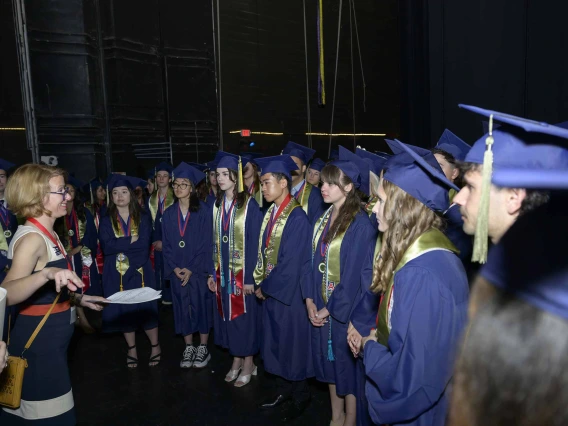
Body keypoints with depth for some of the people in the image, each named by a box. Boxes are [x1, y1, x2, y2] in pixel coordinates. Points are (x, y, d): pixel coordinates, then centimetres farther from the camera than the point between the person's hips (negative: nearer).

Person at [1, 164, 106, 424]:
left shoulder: (48, 234, 8)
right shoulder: (32, 237, -20)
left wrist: (79, 299, 17)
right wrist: (47, 274, -49)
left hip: (52, 338, 9)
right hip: (38, 340, -9)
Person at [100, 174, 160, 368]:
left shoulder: (143, 217, 0)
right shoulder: (106, 221, 2)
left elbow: (144, 245, -12)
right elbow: (106, 247, -12)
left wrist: (119, 245, -15)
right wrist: (131, 240, -15)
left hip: (140, 272, -2)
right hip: (116, 274, 2)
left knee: (146, 309, 3)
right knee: (124, 311, 10)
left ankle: (155, 346, 23)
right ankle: (132, 350, 27)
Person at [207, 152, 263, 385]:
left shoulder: (249, 204, -13)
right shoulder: (217, 205, 5)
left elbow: (254, 243, -14)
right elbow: (214, 241, 9)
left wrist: (250, 277, -16)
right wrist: (212, 272, 6)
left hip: (243, 271, -6)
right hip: (223, 271, 6)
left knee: (245, 316, 6)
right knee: (228, 315, 14)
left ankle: (248, 364, 24)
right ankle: (236, 361, 31)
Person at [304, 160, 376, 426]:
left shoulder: (361, 224, -16)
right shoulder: (323, 219, 6)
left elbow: (355, 274, -18)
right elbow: (313, 261, 7)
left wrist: (331, 307, -13)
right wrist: (310, 300, -3)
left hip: (346, 309, -7)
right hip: (321, 307, 7)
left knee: (347, 364, 8)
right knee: (330, 361, 18)